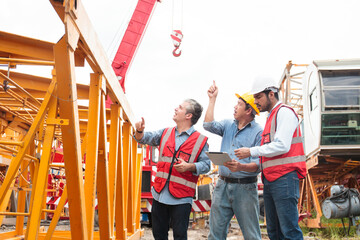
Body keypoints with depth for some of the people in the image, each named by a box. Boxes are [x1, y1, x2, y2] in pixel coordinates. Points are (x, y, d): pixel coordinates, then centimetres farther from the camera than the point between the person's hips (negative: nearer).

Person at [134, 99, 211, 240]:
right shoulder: (165, 133, 11)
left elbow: (206, 165, -5)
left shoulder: (200, 140, -3)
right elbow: (145, 138, 12)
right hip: (160, 194, 5)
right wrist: (140, 131, -9)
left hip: (181, 197, -4)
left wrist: (190, 166, -21)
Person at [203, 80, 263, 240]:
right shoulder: (228, 125, 13)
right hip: (223, 185, 5)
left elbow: (259, 163, -11)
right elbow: (208, 126, -2)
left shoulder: (258, 132, -6)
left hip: (245, 187, -5)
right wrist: (212, 99, 1)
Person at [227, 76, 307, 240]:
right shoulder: (271, 117, 24)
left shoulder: (284, 112, -4)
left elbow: (282, 146, -17)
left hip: (284, 178, -9)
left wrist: (251, 152, -10)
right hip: (270, 180, 9)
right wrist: (242, 166, 15)